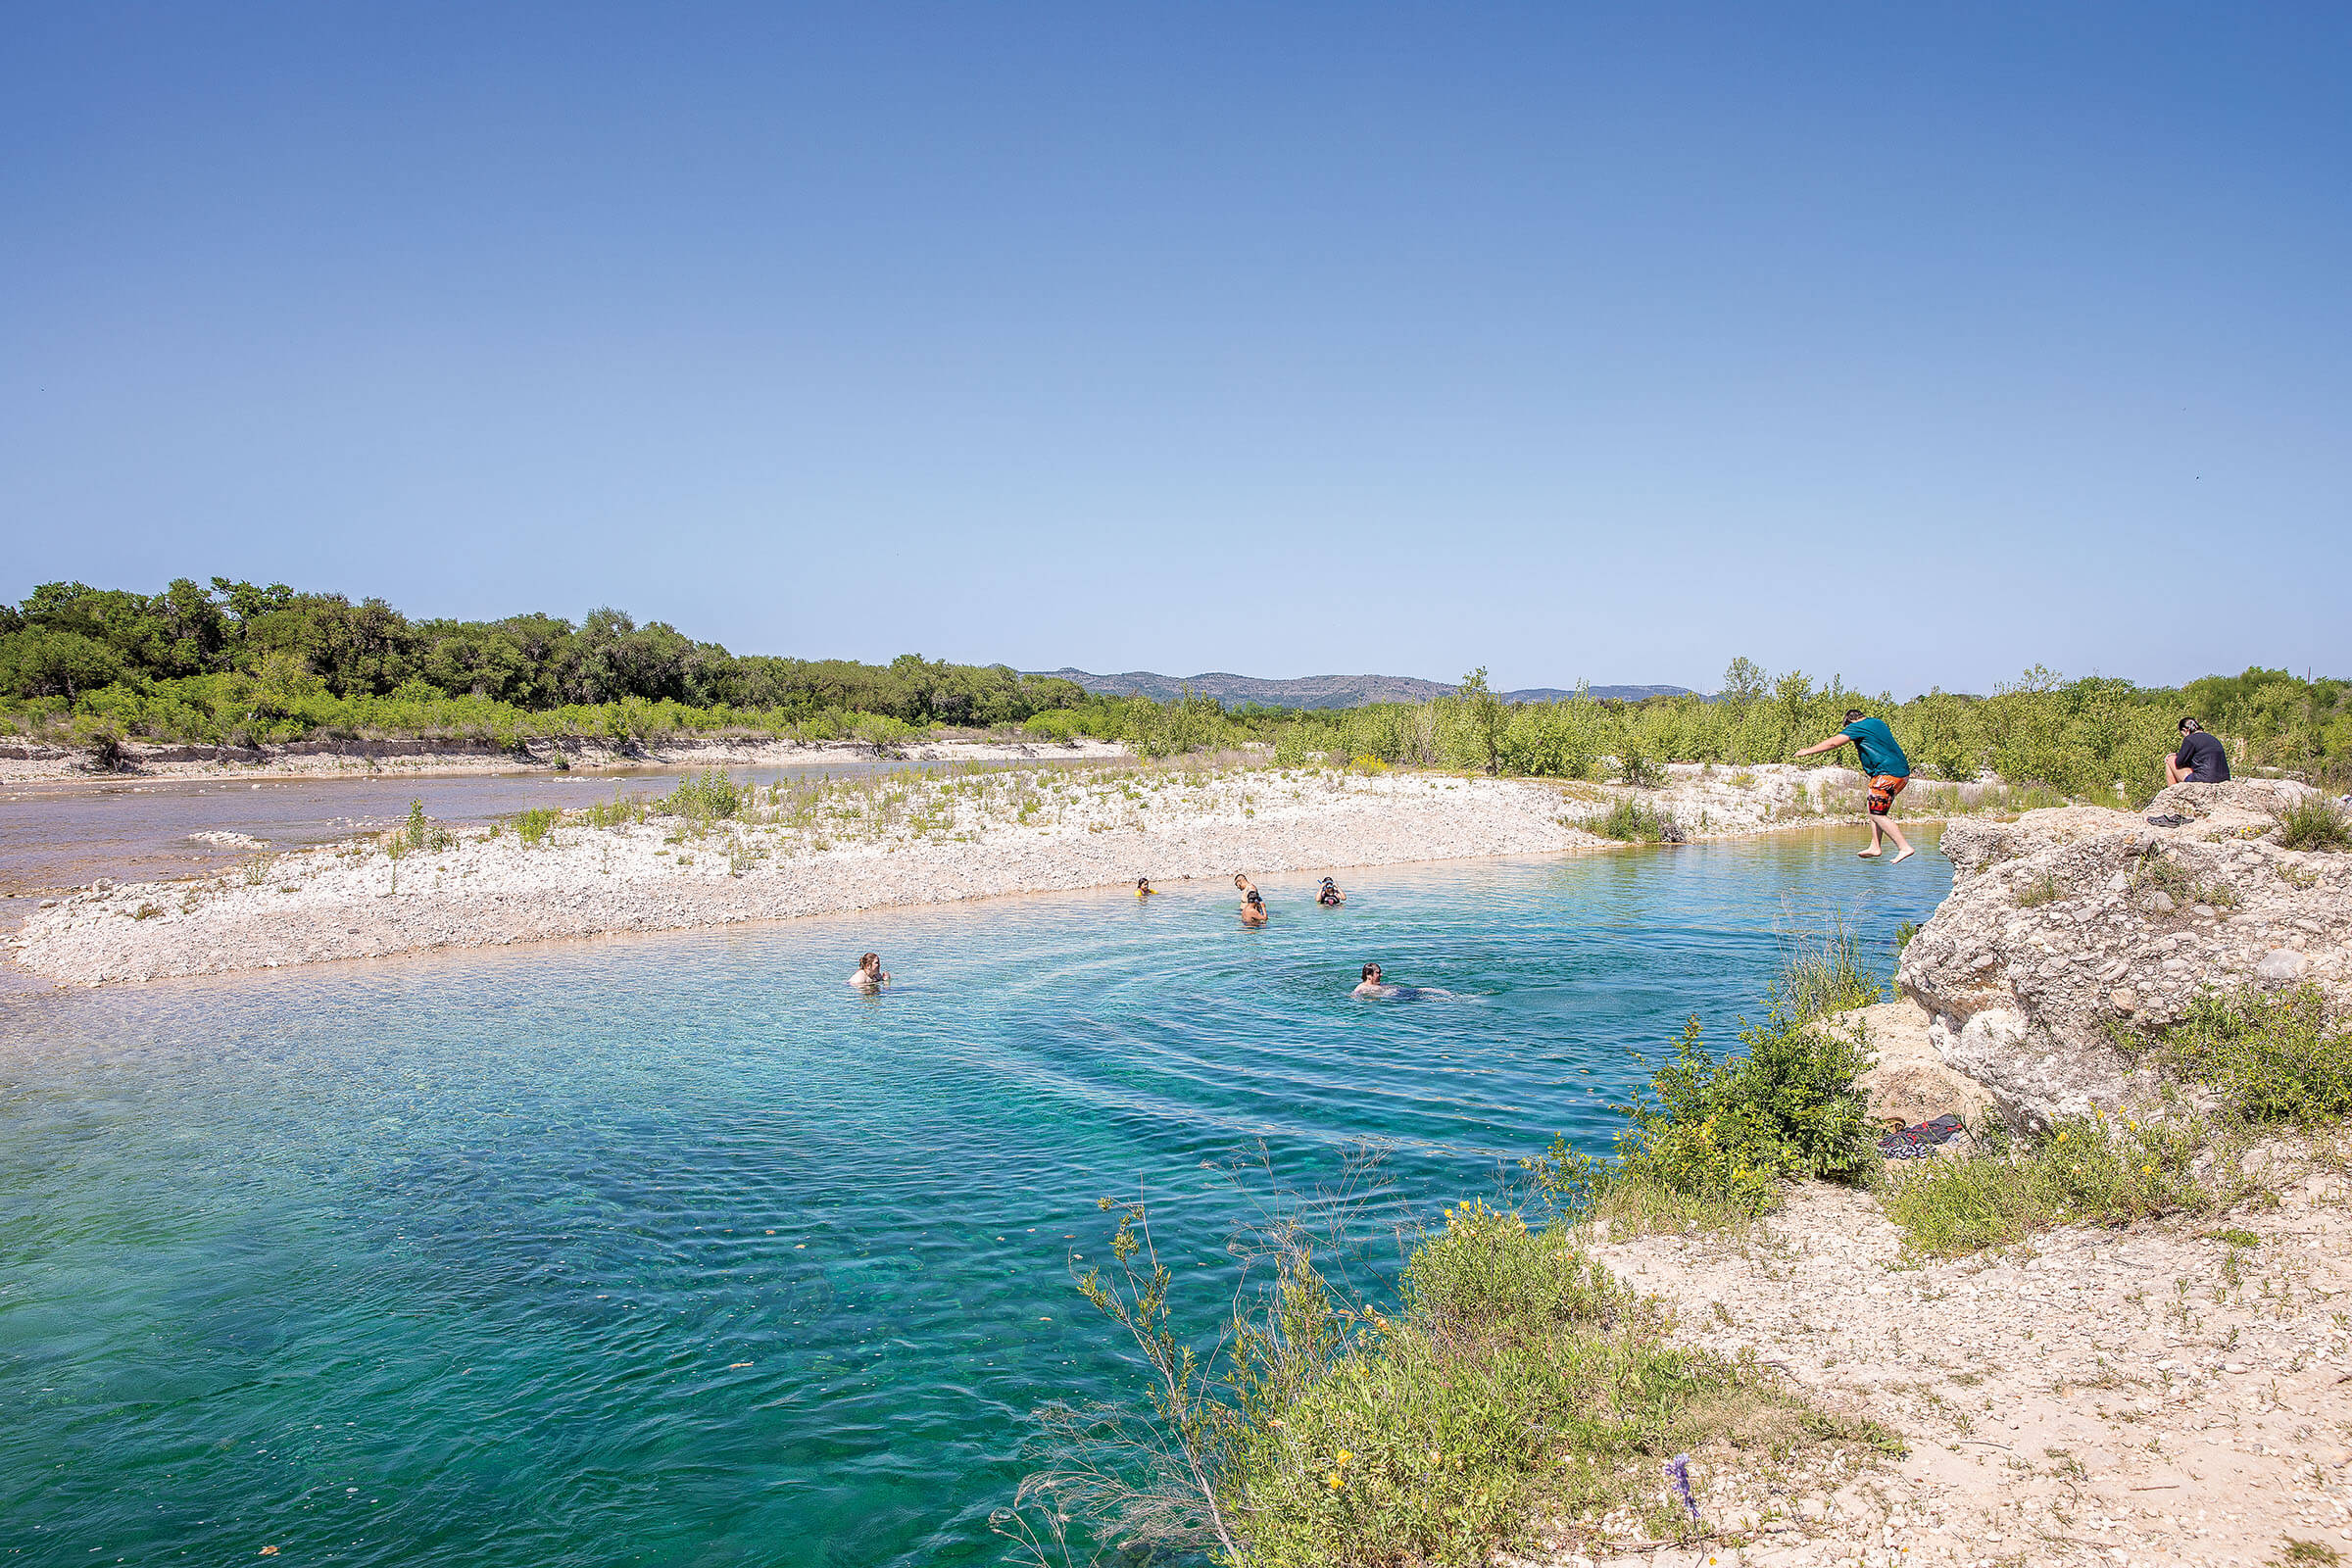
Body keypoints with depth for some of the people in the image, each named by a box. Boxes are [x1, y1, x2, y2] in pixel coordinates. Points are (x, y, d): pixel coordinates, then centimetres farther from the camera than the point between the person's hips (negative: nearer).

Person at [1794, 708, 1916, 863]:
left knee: (1877, 814, -7)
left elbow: (1833, 743, -11)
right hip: (1903, 772, 9)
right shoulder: (1879, 722, 20)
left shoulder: (1857, 727, -5)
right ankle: (1874, 847, 13)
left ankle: (1905, 847, -11)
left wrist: (1808, 751, -4)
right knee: (1874, 808, 16)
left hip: (1888, 774, -9)